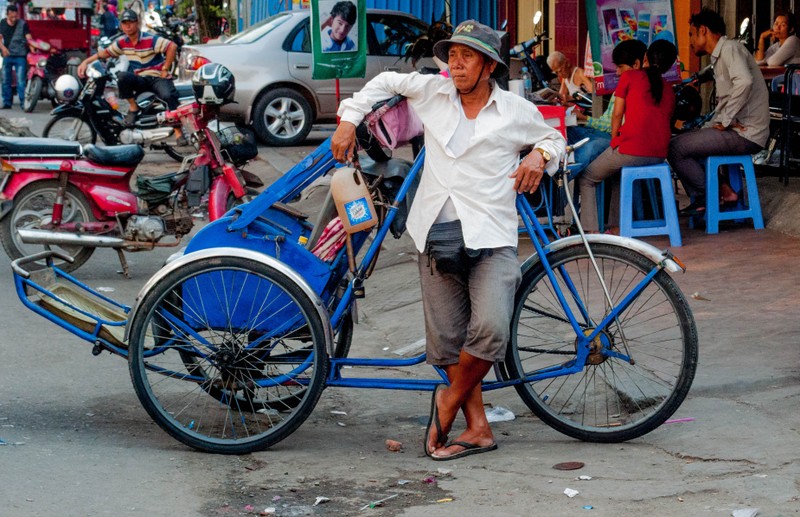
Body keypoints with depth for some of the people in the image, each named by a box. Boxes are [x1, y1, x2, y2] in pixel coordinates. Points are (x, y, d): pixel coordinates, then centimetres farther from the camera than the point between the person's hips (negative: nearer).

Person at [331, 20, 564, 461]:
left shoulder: (517, 111, 5)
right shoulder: (432, 91, 8)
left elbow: (553, 138, 22)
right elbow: (384, 83, 24)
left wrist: (539, 156, 1)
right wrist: (349, 120, 16)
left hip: (492, 238, -2)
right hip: (438, 237, 2)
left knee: (490, 330, -21)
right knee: (447, 342, 2)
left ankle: (449, 400, 3)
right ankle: (477, 429, 14)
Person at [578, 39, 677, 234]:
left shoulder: (629, 77, 3)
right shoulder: (668, 90, 16)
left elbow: (617, 114, 2)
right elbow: (666, 123, 15)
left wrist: (614, 139, 17)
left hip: (631, 150, -6)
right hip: (659, 155, 6)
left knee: (586, 179, 16)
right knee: (620, 173, 36)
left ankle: (590, 231, 5)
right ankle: (616, 227, 30)